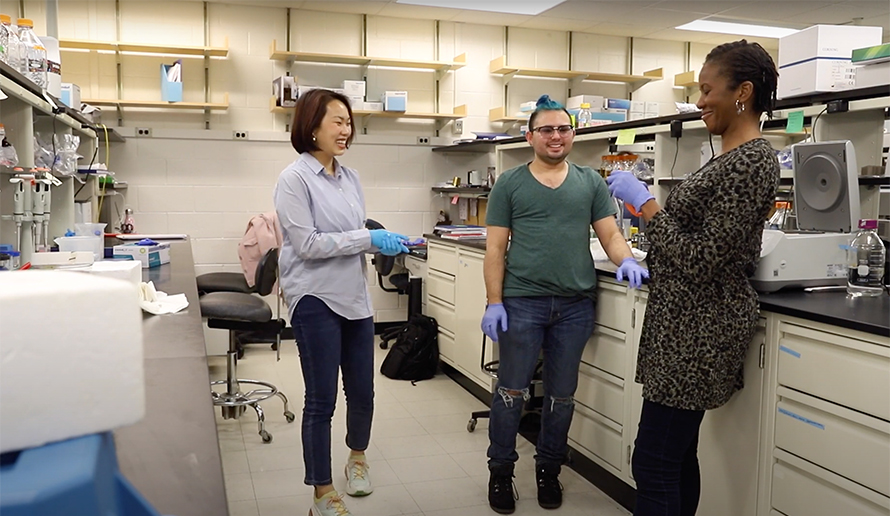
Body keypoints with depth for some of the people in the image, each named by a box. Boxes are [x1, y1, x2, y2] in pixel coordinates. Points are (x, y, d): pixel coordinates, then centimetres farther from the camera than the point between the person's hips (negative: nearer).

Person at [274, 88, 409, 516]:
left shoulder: (349, 177, 9)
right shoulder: (295, 179, -11)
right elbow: (307, 244, -17)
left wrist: (385, 242, 0)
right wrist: (368, 239, -18)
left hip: (355, 296, 7)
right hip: (316, 300, -6)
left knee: (362, 391, 16)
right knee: (322, 400, 3)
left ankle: (357, 458, 45)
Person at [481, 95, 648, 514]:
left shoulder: (590, 182, 9)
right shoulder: (509, 184, 2)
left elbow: (610, 233, 7)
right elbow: (495, 248, 0)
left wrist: (626, 261, -15)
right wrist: (494, 302, -8)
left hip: (576, 304, 2)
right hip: (522, 301, -2)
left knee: (561, 394, 12)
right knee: (512, 389, 5)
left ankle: (549, 470, 30)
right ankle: (501, 471, 23)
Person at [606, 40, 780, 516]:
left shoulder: (751, 161, -18)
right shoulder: (732, 156, 14)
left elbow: (702, 261, -22)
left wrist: (645, 204, -18)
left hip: (700, 325, -10)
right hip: (687, 320, 10)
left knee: (654, 466, -5)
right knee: (677, 458, 16)